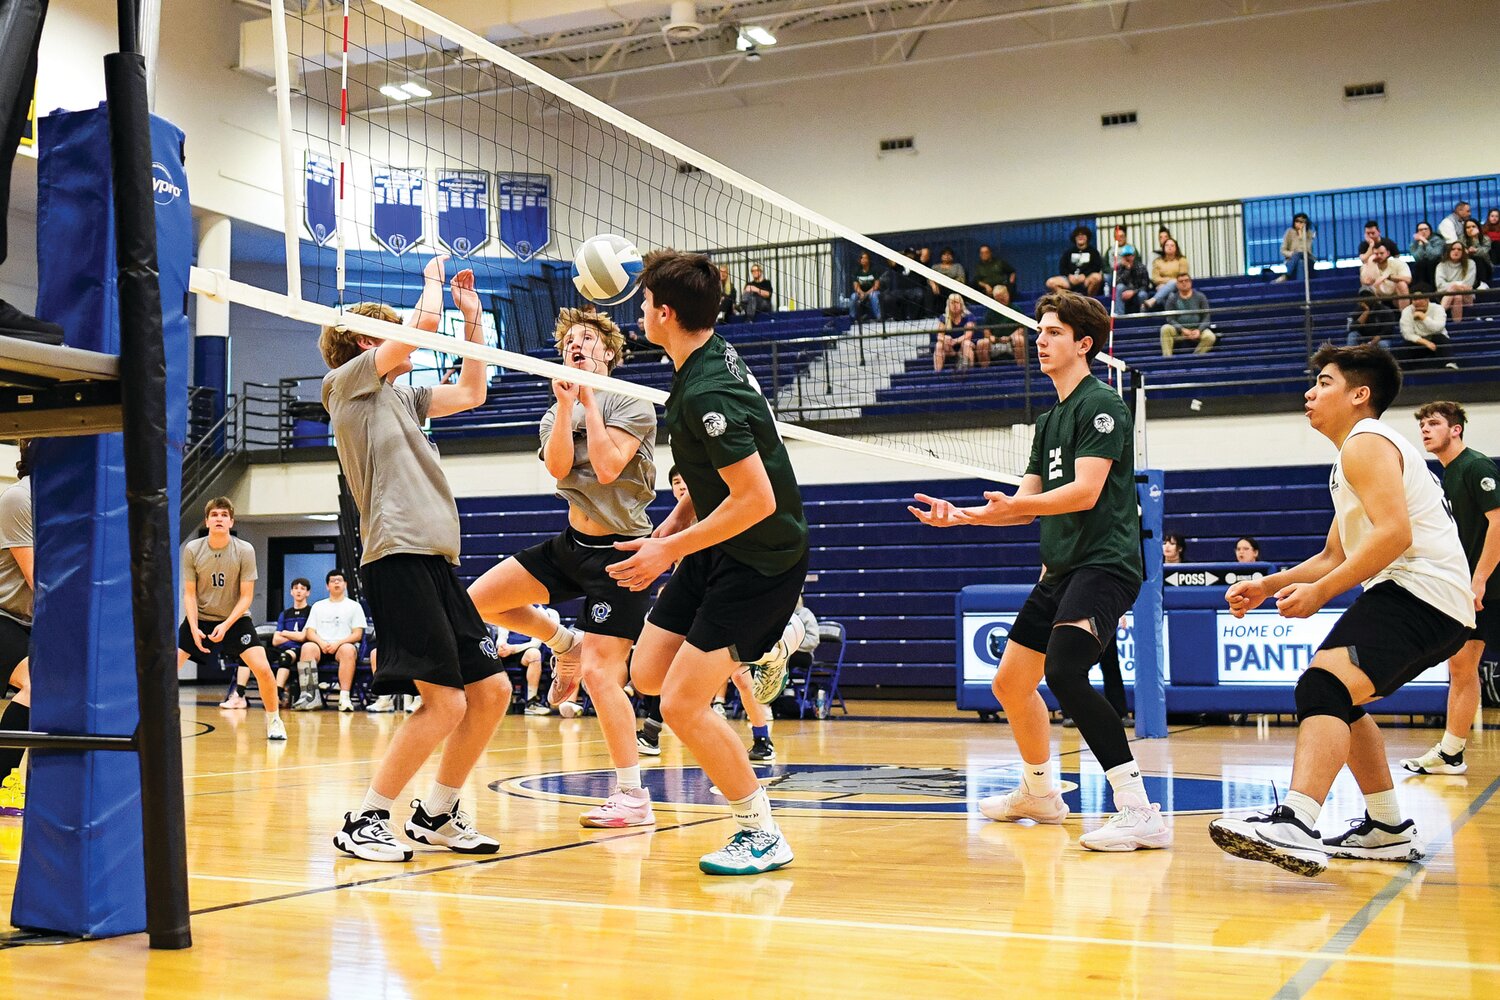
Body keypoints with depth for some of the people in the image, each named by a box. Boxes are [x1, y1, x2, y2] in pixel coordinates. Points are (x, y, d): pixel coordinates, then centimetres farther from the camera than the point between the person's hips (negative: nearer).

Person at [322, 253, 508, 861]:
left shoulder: (399, 396, 24)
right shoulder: (348, 381, 1)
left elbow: (471, 393, 31)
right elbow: (425, 321, -7)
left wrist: (473, 318, 27)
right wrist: (433, 276, 12)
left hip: (437, 561, 9)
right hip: (399, 557, -9)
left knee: (491, 690, 7)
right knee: (445, 701, -15)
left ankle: (436, 815, 18)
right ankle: (364, 822, -5)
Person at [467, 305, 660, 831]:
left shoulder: (632, 403, -7)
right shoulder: (556, 414, 10)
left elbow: (608, 466, -22)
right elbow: (559, 466, -9)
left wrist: (589, 397, -15)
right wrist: (565, 403, -16)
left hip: (619, 550, -7)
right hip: (572, 542, 7)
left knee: (599, 673, -15)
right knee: (480, 600, -3)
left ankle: (634, 796, -6)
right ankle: (565, 643, 19)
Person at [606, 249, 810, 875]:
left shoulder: (706, 393, -26)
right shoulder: (712, 356, 4)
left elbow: (757, 499, -29)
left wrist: (671, 549, -21)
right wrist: (673, 524, 11)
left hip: (762, 558, -9)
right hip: (720, 546, 9)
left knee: (681, 705, -12)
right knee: (648, 675, 12)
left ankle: (762, 835, 3)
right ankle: (769, 642, 29)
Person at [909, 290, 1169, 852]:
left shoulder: (1101, 405, -8)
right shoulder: (1049, 420, 20)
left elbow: (1086, 490, -21)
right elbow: (1029, 503, 21)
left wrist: (1015, 504, -33)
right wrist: (961, 516, 9)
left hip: (1104, 563, -10)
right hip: (1060, 568, 10)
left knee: (1063, 670, -31)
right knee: (1011, 682, 16)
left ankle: (1140, 812, -30)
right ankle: (1039, 793, 37)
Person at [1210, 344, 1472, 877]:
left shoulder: (1366, 442, -5)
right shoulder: (1364, 453, 28)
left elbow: (1394, 533, -21)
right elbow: (1334, 556, 30)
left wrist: (1319, 592, -21)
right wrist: (1267, 586, 17)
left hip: (1419, 590, -11)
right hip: (1433, 608, 11)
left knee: (1323, 685, -29)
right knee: (1339, 697, 24)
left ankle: (1295, 824, -49)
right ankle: (1388, 829, 29)